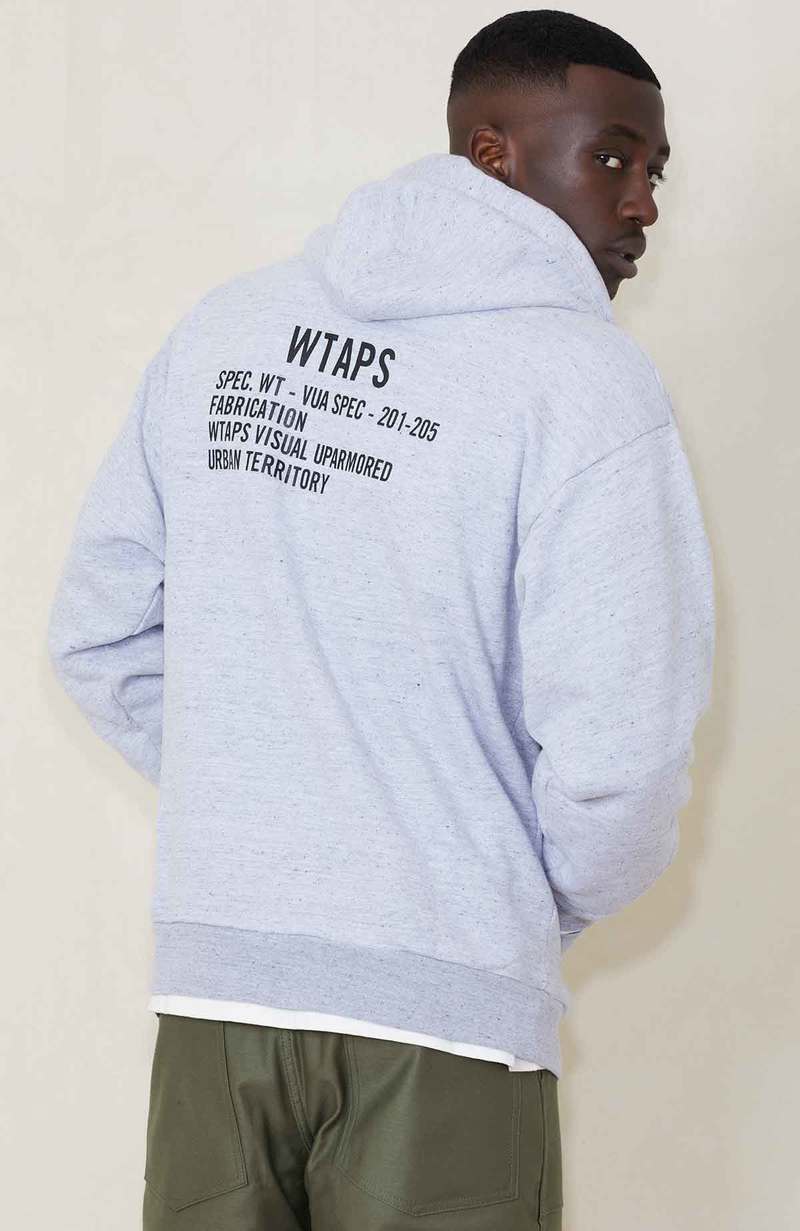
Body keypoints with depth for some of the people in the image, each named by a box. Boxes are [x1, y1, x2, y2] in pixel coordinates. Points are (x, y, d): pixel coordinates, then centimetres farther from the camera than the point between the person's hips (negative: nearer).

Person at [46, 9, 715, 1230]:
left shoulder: (221, 330, 6)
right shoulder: (586, 378, -11)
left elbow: (99, 637, 9)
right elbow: (620, 752, -16)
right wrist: (541, 905, 4)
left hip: (211, 988, 5)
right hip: (444, 1013, -5)